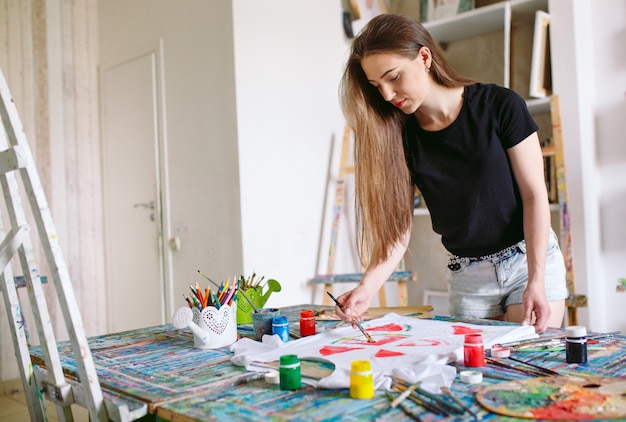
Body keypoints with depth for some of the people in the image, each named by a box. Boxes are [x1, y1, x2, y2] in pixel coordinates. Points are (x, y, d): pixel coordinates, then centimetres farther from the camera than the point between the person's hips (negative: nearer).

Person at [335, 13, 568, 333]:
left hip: (528, 260, -2)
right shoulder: (400, 137, -6)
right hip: (466, 275, 3)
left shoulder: (500, 106, -14)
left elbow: (535, 194, -11)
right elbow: (399, 224, -8)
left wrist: (536, 281, -17)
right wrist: (367, 287, -23)